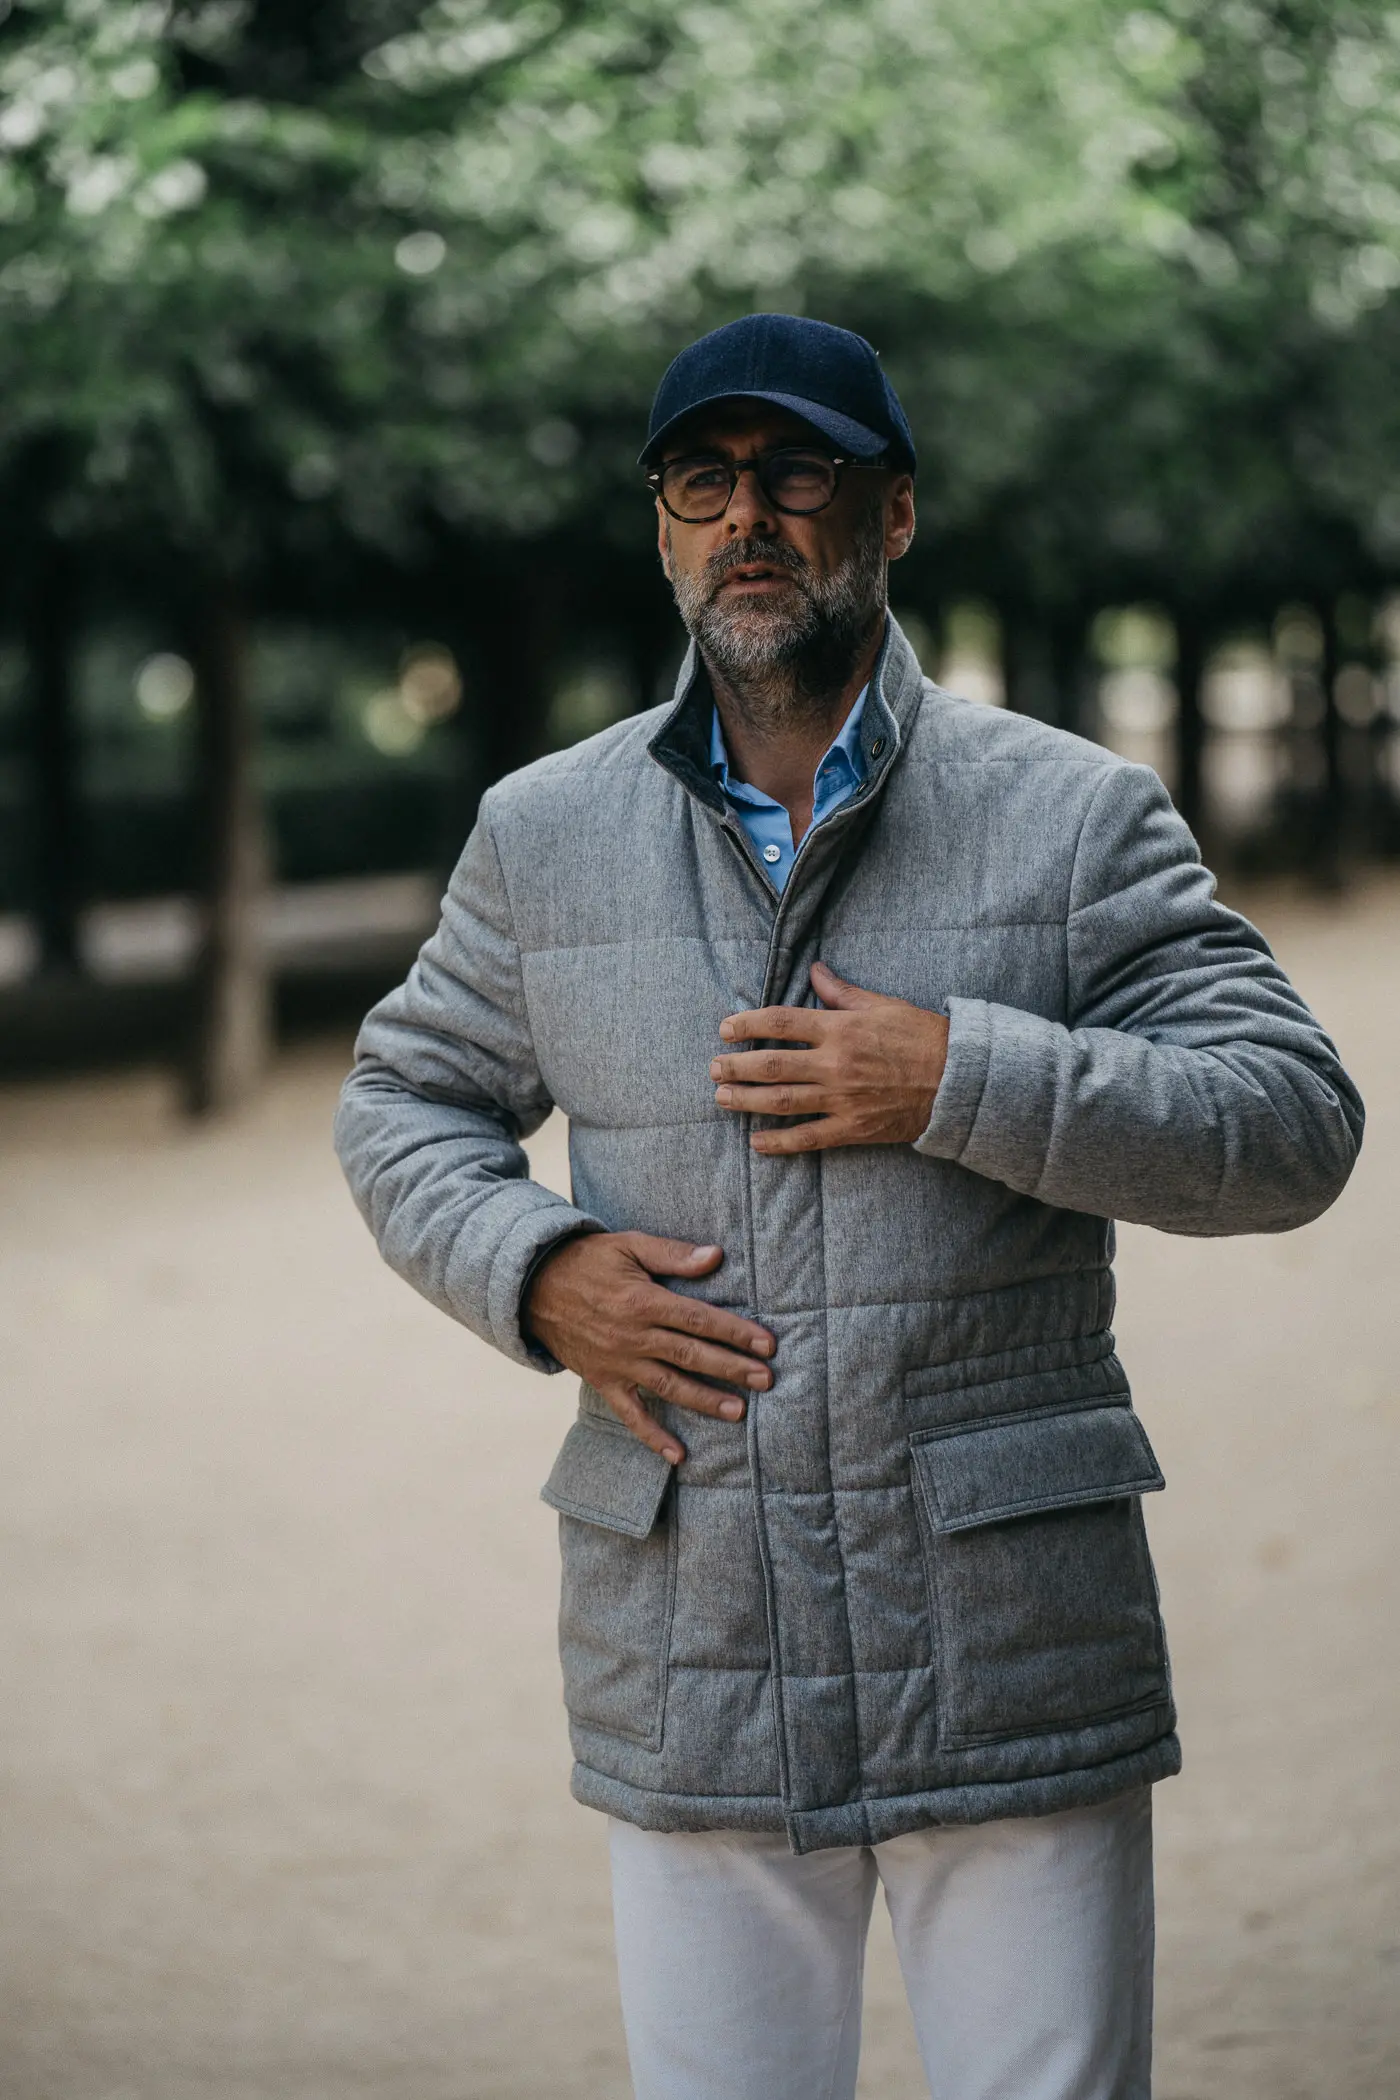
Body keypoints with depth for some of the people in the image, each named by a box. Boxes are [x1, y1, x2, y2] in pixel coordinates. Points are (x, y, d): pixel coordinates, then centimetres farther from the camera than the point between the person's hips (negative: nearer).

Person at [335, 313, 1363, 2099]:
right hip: (687, 1668, 2)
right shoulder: (543, 835, 9)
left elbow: (1292, 1123, -3)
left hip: (1020, 1670, -2)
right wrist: (535, 1276, -2)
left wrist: (960, 1080, -15)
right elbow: (404, 1105, 19)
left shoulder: (1077, 816, 2)